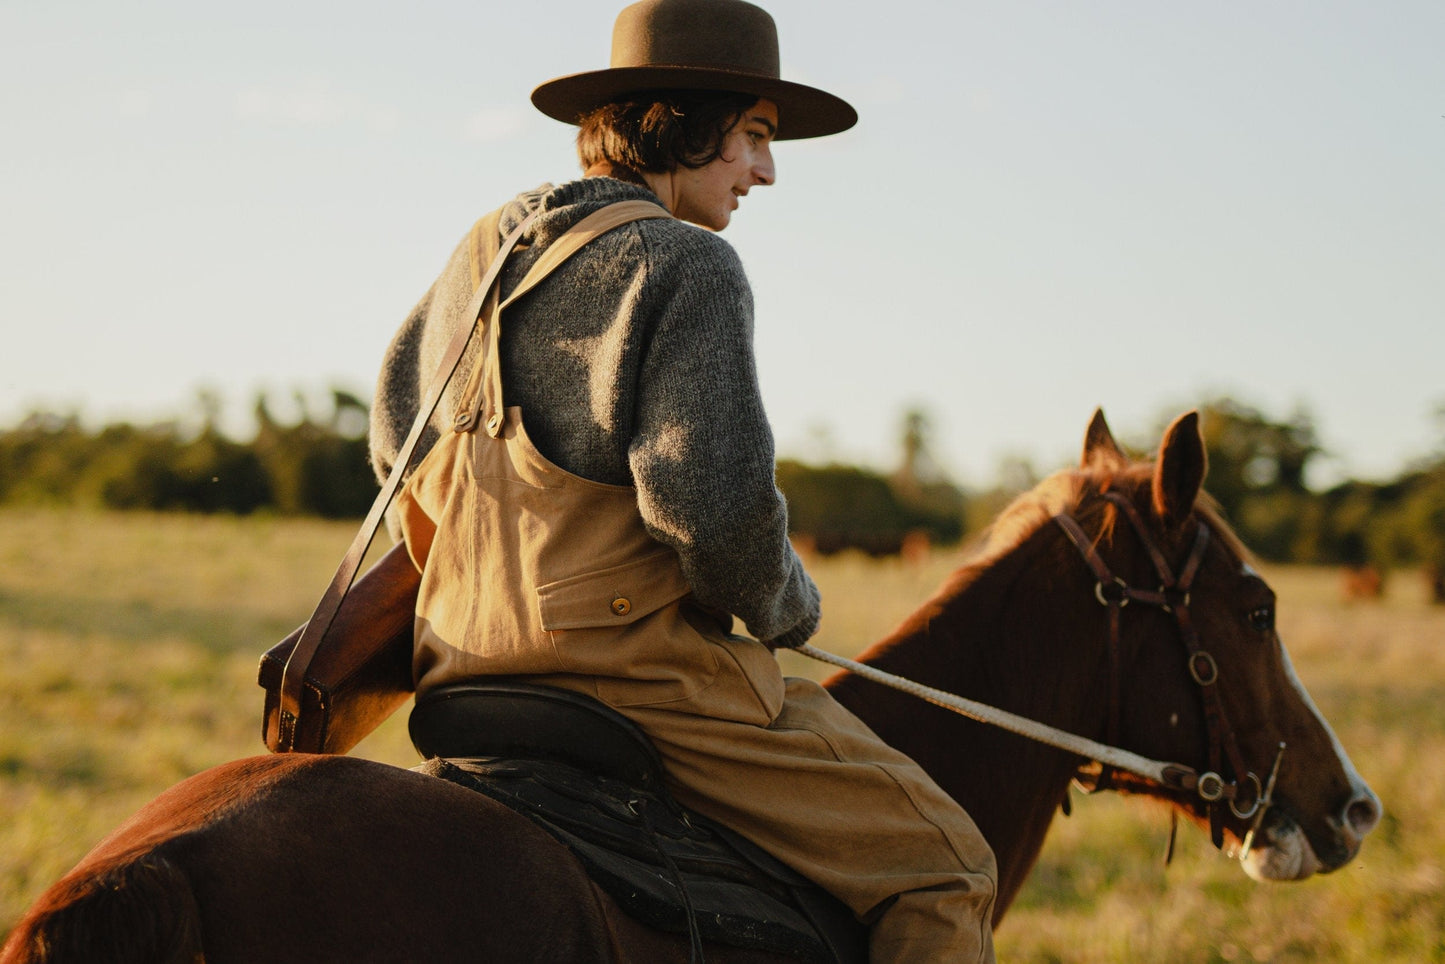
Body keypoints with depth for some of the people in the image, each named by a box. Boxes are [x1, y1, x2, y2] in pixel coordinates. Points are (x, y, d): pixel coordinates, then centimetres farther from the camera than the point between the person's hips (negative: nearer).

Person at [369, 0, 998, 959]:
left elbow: (397, 440, 22)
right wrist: (782, 609, -5)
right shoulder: (688, 265, -13)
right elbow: (715, 503, -24)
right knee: (946, 867, -2)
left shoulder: (487, 250, 12)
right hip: (637, 670, -9)